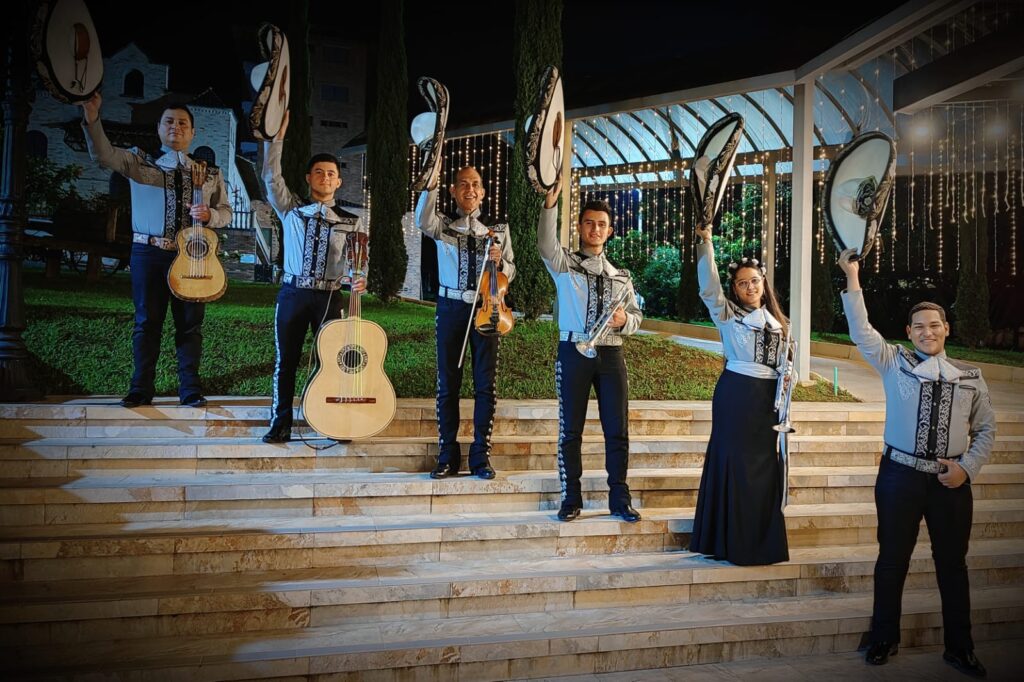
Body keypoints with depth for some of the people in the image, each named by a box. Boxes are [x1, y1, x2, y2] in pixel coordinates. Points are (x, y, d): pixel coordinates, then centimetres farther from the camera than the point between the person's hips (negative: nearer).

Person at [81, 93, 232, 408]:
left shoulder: (210, 174, 9)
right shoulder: (140, 163, 5)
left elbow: (226, 211, 13)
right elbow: (104, 155, -12)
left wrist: (209, 214, -10)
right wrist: (92, 119, -28)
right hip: (149, 252, -1)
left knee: (190, 322, 4)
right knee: (147, 320, 4)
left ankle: (190, 388, 13)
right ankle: (141, 388, 13)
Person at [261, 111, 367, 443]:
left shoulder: (351, 222, 7)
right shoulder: (291, 209, 8)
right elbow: (272, 176, -1)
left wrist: (359, 280, -22)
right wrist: (278, 135, -8)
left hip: (329, 296, -1)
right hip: (292, 292, 1)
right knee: (285, 361, 4)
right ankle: (280, 425, 13)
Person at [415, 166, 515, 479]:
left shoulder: (499, 228, 10)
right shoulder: (443, 224, 6)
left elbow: (510, 273, 11)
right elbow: (423, 221, -18)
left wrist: (499, 261, -11)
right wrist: (430, 186, -29)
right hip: (451, 305, 0)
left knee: (485, 383, 2)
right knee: (448, 382, 3)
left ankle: (481, 455, 12)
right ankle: (447, 455, 13)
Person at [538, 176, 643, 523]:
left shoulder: (621, 277, 17)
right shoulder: (564, 264, 5)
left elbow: (637, 316, 16)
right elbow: (546, 243, -16)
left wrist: (624, 319, -8)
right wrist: (551, 202, -30)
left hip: (611, 354, 3)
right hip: (574, 352, -3)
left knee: (618, 430, 2)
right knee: (570, 429, 1)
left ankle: (619, 500, 11)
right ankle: (571, 499, 11)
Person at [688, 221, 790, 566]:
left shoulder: (777, 321, 14)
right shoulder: (727, 314, -1)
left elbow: (784, 362, 19)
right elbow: (709, 286, -18)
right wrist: (706, 243, -26)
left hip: (768, 397, 5)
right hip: (735, 393, -5)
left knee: (764, 465, 8)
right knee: (734, 462, -4)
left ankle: (763, 543, 17)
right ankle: (733, 542, 2)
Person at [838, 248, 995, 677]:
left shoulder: (970, 377, 7)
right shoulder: (894, 363, 2)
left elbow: (986, 429, 10)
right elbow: (861, 331, -8)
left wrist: (967, 467, -4)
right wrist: (853, 279, -13)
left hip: (952, 481, 2)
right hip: (901, 475, -2)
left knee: (952, 563, 11)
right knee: (892, 559, 7)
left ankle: (959, 648, 25)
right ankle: (885, 639, 23)